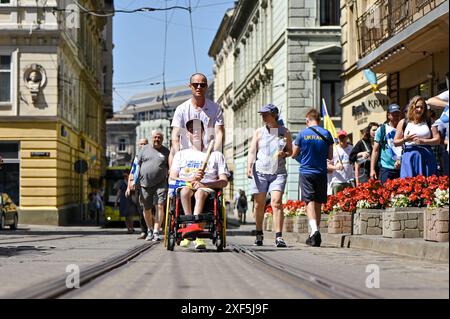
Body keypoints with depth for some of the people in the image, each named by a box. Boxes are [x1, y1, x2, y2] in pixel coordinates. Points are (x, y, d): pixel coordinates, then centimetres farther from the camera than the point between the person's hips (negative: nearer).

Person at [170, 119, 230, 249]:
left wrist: (204, 184, -13)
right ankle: (196, 231, -45)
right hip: (185, 186, 1)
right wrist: (191, 178, -11)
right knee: (186, 190, -37)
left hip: (207, 189, -1)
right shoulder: (181, 154, 25)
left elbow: (224, 182, 8)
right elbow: (172, 178, 10)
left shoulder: (216, 155, 20)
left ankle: (192, 225, -58)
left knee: (200, 193, -38)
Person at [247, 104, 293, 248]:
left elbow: (290, 151, 17)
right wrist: (249, 167, -13)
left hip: (278, 172, -1)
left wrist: (284, 154, -7)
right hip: (260, 172, 1)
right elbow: (252, 151, 3)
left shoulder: (285, 132, 8)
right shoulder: (259, 132, 9)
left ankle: (278, 236, -16)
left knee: (276, 202, -15)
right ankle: (259, 234, 21)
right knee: (259, 204, 5)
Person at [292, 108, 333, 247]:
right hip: (321, 172, 2)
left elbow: (294, 155, 5)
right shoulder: (326, 134, 2)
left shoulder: (302, 134, -2)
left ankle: (314, 230, -27)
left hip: (306, 172, -2)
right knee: (318, 203, 11)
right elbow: (330, 156, 6)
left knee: (310, 202, -6)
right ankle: (315, 234, 14)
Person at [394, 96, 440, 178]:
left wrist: (423, 141, -12)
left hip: (427, 156, 1)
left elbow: (437, 140, 2)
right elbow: (395, 142, 7)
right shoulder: (403, 123, 6)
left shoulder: (429, 122, 7)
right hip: (410, 158, -1)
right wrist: (405, 139, -12)